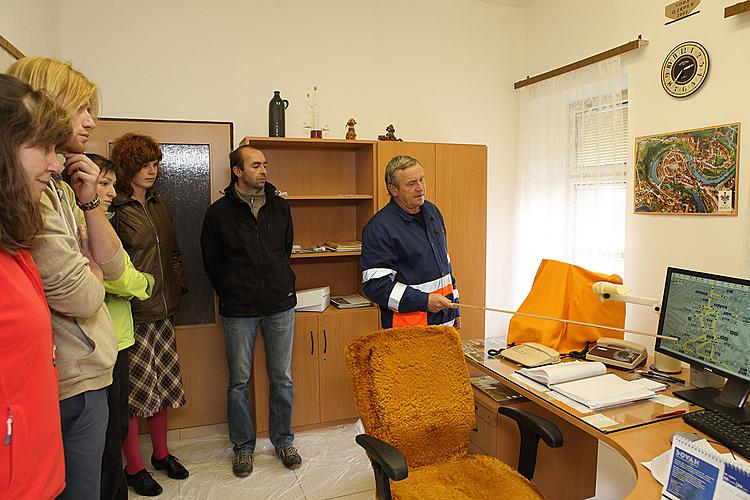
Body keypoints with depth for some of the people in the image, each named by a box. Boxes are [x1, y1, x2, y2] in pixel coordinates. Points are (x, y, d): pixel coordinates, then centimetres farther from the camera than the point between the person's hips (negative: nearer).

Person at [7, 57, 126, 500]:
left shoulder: (60, 188, 10)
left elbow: (114, 266, 7)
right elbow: (82, 297, -21)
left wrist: (89, 203, -5)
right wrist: (92, 273, 1)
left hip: (89, 368, 9)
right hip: (72, 381, -9)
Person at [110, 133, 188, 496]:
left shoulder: (159, 205, 13)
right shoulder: (113, 209, -12)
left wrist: (177, 286, 11)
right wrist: (131, 289, -17)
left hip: (162, 311, 7)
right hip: (132, 315, -7)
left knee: (162, 384, 16)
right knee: (134, 389, 4)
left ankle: (161, 453, 33)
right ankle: (133, 466, 22)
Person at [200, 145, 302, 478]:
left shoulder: (279, 206, 6)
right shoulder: (219, 212, -3)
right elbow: (211, 261, 6)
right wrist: (231, 293, 8)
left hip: (280, 304, 2)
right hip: (239, 310, -2)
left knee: (282, 378, 9)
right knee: (238, 381, 7)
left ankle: (283, 441, 27)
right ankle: (243, 447, 26)